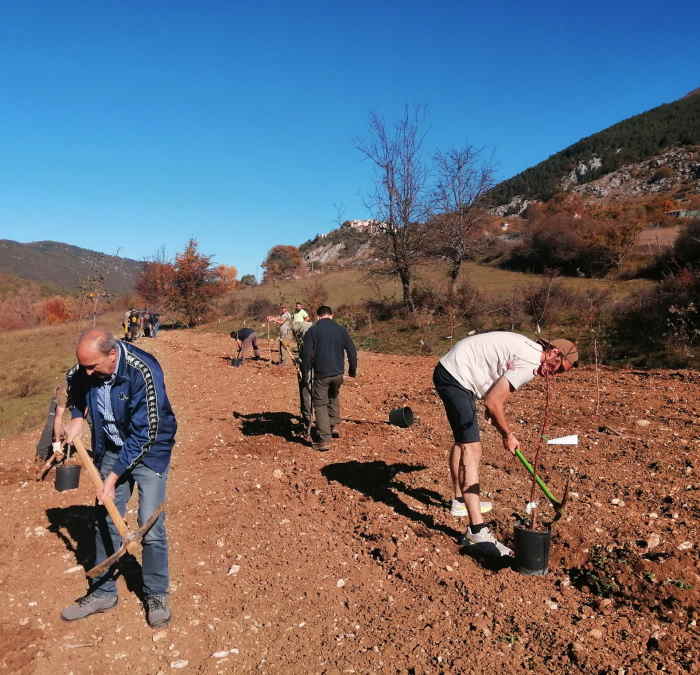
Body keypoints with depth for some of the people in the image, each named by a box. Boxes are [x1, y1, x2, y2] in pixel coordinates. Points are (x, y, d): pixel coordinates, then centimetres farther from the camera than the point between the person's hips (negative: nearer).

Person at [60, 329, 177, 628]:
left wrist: (113, 478, -23)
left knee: (151, 528, -7)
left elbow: (143, 435, -27)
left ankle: (156, 596, 15)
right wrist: (76, 418, -2)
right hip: (111, 450, 6)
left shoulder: (143, 373, -32)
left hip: (149, 451, -5)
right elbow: (73, 385, 16)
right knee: (105, 522, 10)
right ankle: (103, 593, 29)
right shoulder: (84, 371, -12)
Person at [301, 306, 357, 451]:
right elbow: (352, 350, 5)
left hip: (321, 374, -3)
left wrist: (305, 372, 3)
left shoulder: (312, 330, -4)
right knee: (334, 396, 30)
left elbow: (307, 354, -9)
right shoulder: (341, 329, 4)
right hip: (338, 373, 3)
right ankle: (334, 423, 29)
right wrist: (352, 369, 16)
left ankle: (325, 440, -2)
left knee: (320, 404, 3)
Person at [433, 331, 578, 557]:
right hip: (454, 376, -12)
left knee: (463, 440, 24)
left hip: (450, 372, 12)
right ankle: (477, 530, -19)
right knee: (471, 449, -17)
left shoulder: (529, 350, 10)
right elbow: (493, 402, -21)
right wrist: (508, 435, -7)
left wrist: (495, 405, 16)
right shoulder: (530, 363, -20)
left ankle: (460, 500, 41)